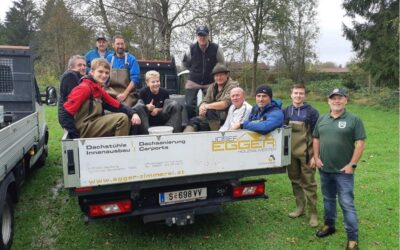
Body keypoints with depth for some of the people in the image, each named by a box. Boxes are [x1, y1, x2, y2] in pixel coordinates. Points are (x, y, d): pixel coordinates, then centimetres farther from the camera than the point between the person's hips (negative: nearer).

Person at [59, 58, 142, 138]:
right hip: (83, 128, -9)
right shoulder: (84, 88, -14)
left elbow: (117, 106, 8)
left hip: (93, 124, 9)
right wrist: (76, 136, -20)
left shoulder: (99, 90, 11)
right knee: (122, 118, -17)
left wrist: (133, 113, -10)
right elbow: (66, 113, -19)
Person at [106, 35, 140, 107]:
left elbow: (135, 79, -5)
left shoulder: (131, 59, 1)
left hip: (127, 94, -3)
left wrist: (124, 94, -13)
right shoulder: (109, 58, 13)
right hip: (110, 94, 3)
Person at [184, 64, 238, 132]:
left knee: (210, 111, -32)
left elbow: (225, 104, -20)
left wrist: (207, 106, -22)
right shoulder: (212, 87, 16)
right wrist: (202, 107, -19)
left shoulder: (232, 86, -6)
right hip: (210, 117, 7)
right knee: (194, 121, -12)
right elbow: (205, 101, 6)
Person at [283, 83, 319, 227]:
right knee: (295, 180, 14)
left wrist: (315, 155, -10)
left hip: (306, 154, -4)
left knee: (309, 183, 2)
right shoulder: (286, 111, 6)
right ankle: (299, 207, 29)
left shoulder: (312, 112, -5)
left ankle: (313, 213, 12)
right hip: (291, 153, 4)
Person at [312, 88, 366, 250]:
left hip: (344, 170, -5)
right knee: (328, 199, 18)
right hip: (324, 169, 5)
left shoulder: (354, 120, -6)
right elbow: (316, 139, 14)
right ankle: (329, 225, 35)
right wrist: (316, 157, 3)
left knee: (347, 204, -2)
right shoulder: (322, 119, 8)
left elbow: (360, 143, -9)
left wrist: (352, 164, -13)